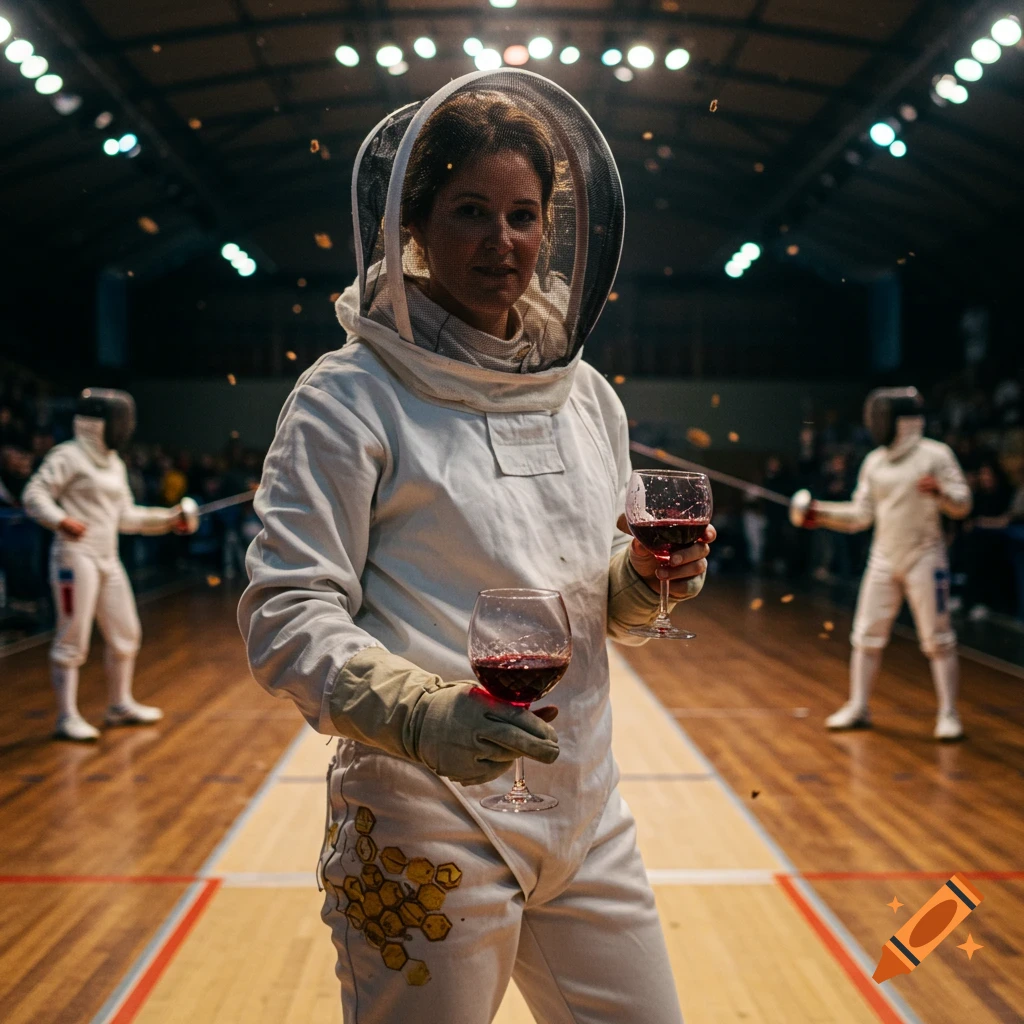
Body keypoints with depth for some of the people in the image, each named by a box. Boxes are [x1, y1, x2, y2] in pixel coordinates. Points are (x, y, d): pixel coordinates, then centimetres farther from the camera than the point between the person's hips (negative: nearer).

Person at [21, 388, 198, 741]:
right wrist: (61, 519, -33)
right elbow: (34, 495, -16)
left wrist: (168, 519, 12)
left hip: (108, 559, 8)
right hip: (75, 557, -8)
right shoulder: (68, 456, -9)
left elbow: (125, 515, 20)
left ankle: (120, 705, 28)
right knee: (72, 641, -5)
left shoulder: (114, 463, 15)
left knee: (125, 635, 13)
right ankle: (67, 717, 3)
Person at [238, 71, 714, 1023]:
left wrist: (644, 581, -5)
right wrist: (421, 711, -29)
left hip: (586, 819, 6)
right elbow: (287, 615, -13)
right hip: (425, 828, -5)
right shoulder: (352, 395, -10)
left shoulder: (586, 394, 9)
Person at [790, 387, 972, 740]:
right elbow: (861, 515, 11)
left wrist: (940, 492, -33)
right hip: (883, 560, 5)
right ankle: (858, 708, 19)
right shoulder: (874, 462, 7)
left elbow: (962, 505, -13)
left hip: (923, 558, -5)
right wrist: (820, 513, -1)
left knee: (937, 640, -2)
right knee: (867, 635, 7)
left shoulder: (935, 455, -9)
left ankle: (948, 714, 8)